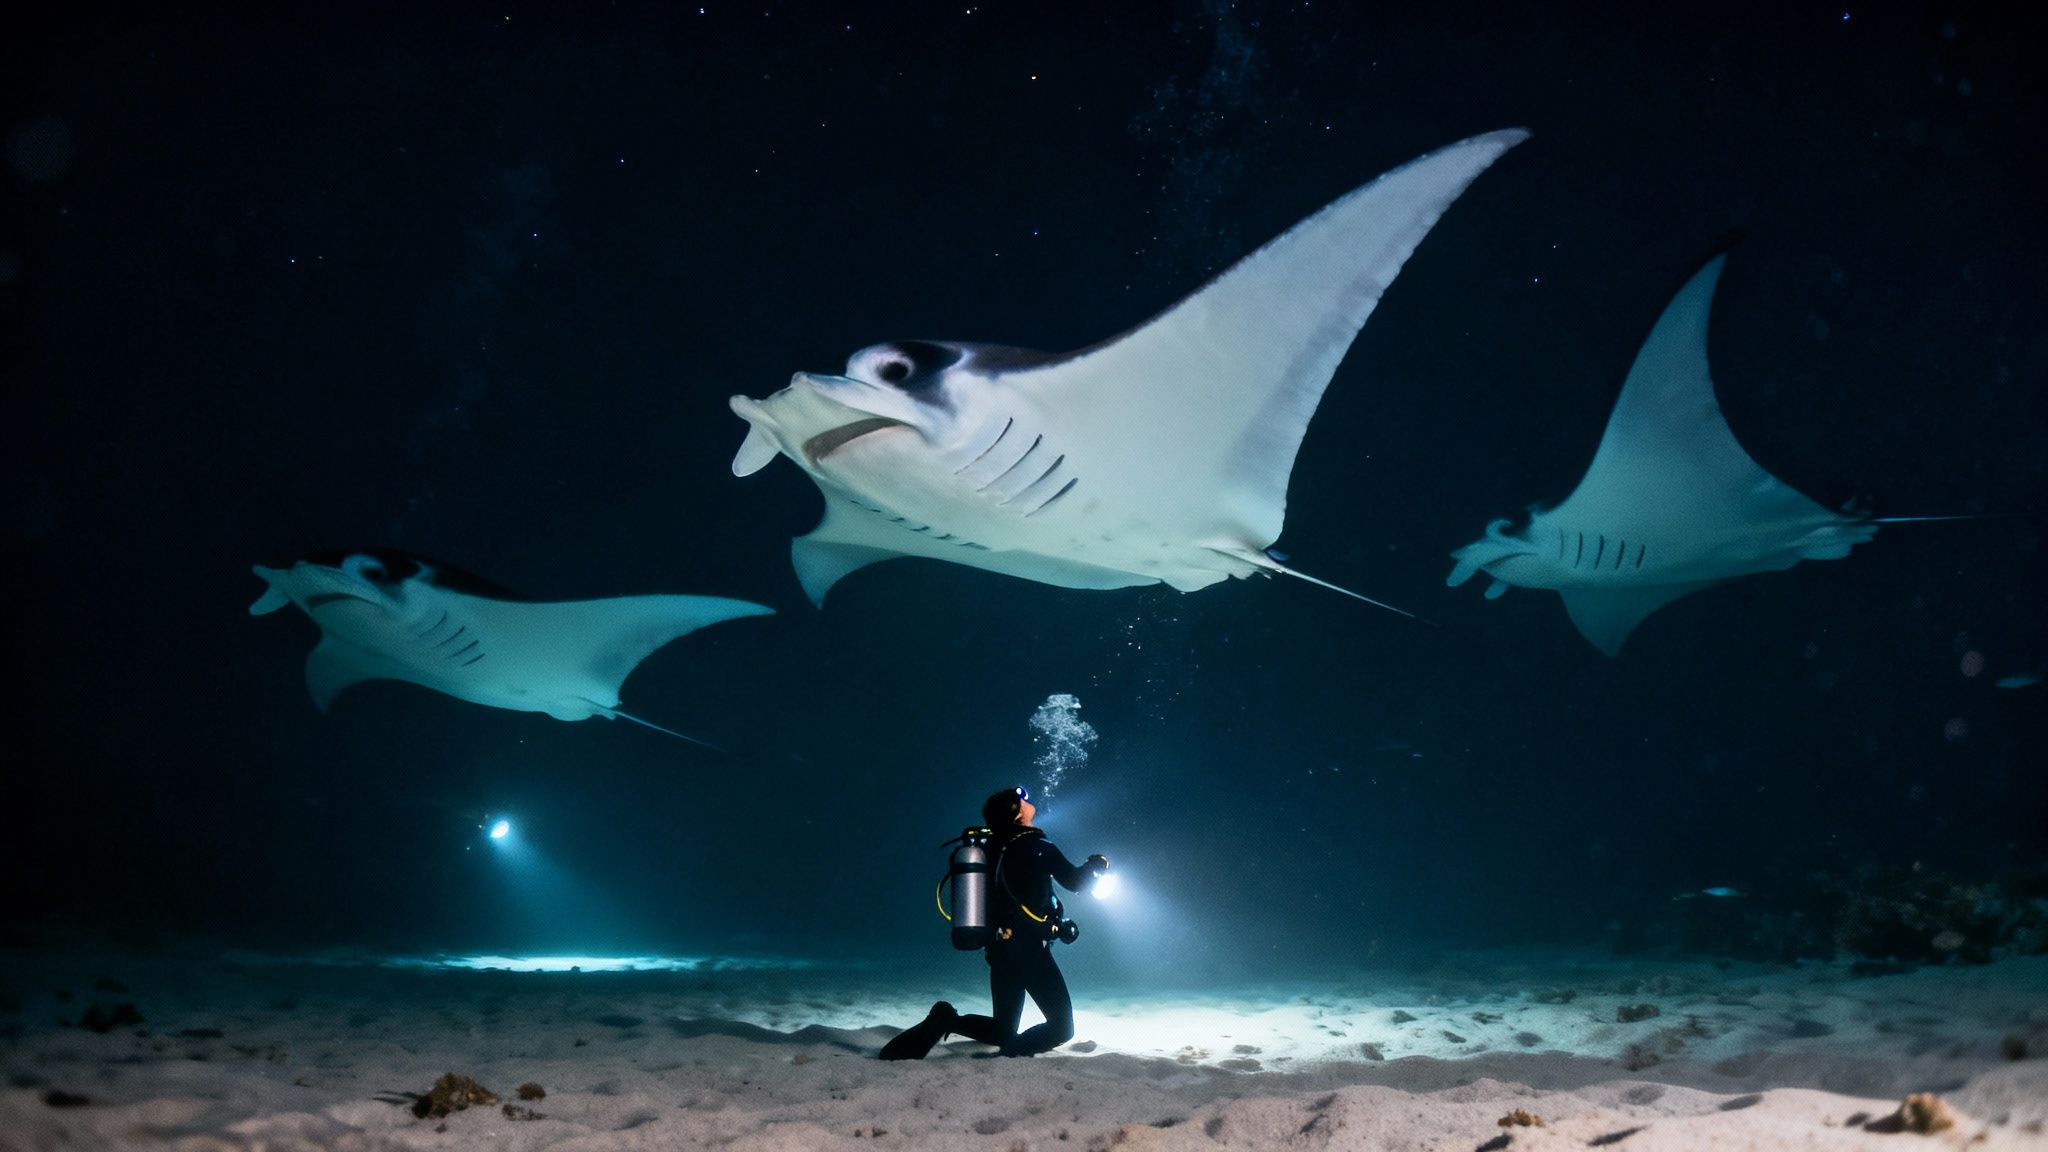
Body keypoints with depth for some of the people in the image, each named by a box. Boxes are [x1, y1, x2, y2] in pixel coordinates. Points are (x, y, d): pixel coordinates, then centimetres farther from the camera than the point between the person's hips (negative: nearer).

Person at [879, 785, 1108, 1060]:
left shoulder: (991, 849, 13)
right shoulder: (1034, 845, -7)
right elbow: (1075, 881, -4)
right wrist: (1096, 864, 14)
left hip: (999, 950, 7)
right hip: (1030, 949, -7)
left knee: (1003, 1031, 16)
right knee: (1062, 1027, -3)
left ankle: (946, 1020, -8)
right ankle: (1010, 1053, -25)